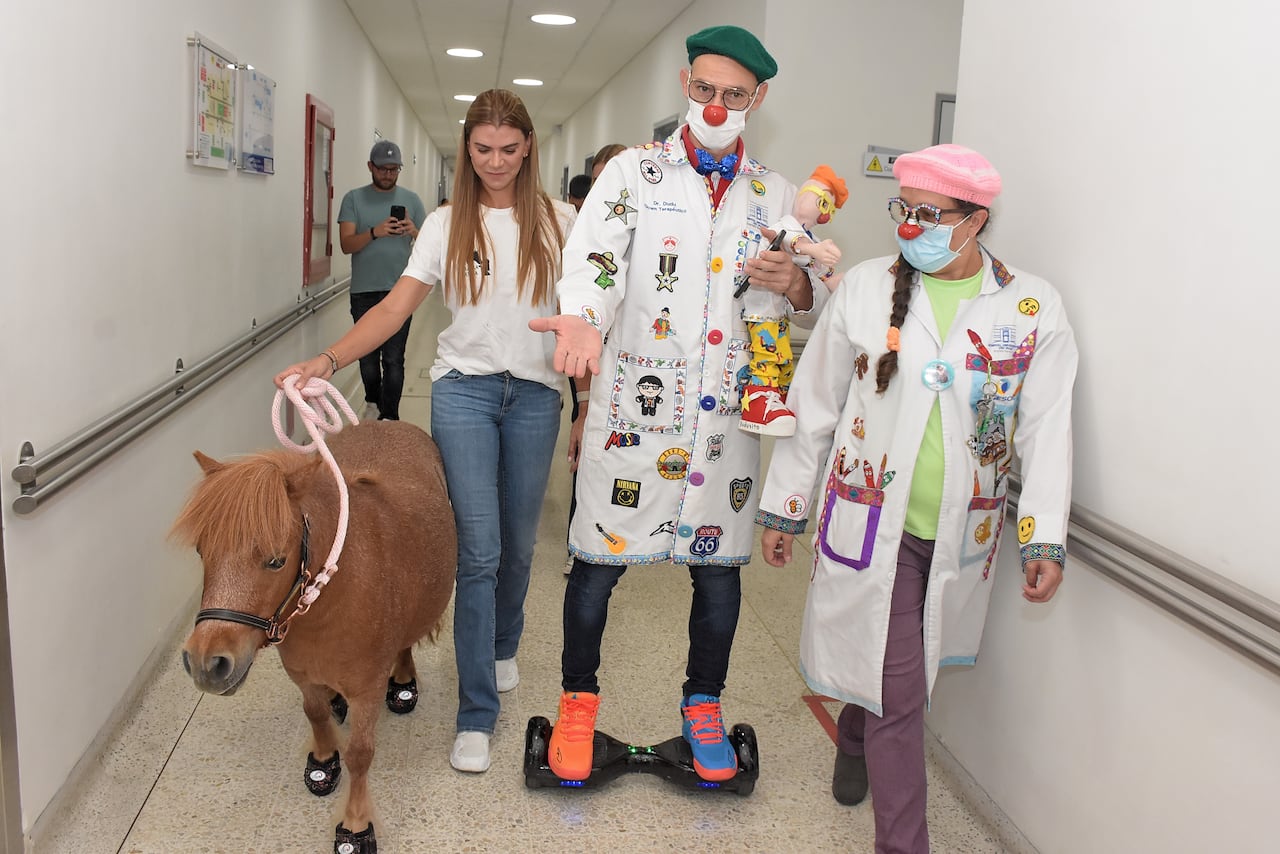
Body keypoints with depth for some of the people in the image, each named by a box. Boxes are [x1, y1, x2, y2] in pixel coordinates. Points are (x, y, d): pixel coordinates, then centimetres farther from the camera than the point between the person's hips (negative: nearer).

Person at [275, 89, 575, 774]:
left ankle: (502, 647, 42)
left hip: (536, 392, 1)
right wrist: (327, 361, -20)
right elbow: (395, 307, -5)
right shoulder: (447, 224, 3)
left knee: (518, 544, 12)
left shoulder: (557, 222, 4)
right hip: (464, 390, -1)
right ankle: (476, 715, 3)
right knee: (478, 551, -7)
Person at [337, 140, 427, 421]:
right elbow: (346, 245, -5)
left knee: (393, 359, -4)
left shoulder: (411, 199, 7)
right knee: (367, 356, 12)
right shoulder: (354, 199, 4)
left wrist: (414, 231, -18)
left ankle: (389, 417, 2)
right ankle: (373, 402, 35)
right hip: (363, 292, 1)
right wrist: (375, 232, -23)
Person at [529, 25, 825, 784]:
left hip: (727, 413, 3)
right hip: (634, 404, -2)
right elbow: (594, 262, -13)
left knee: (719, 563, 11)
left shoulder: (776, 195, 10)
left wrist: (796, 285, -11)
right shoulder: (634, 172, 2)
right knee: (600, 558, 5)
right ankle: (579, 700, 27)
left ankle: (703, 705, 33)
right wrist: (583, 319, -35)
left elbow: (823, 300, 13)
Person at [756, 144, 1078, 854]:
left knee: (879, 660, 19)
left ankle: (855, 744, 51)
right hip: (872, 523, -2)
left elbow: (1046, 429, -1)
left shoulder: (1033, 309, -3)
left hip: (961, 532, 2)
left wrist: (1045, 539, -6)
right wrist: (782, 507, 4)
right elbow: (812, 407, 1)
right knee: (898, 690, 0)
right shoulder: (865, 289, -5)